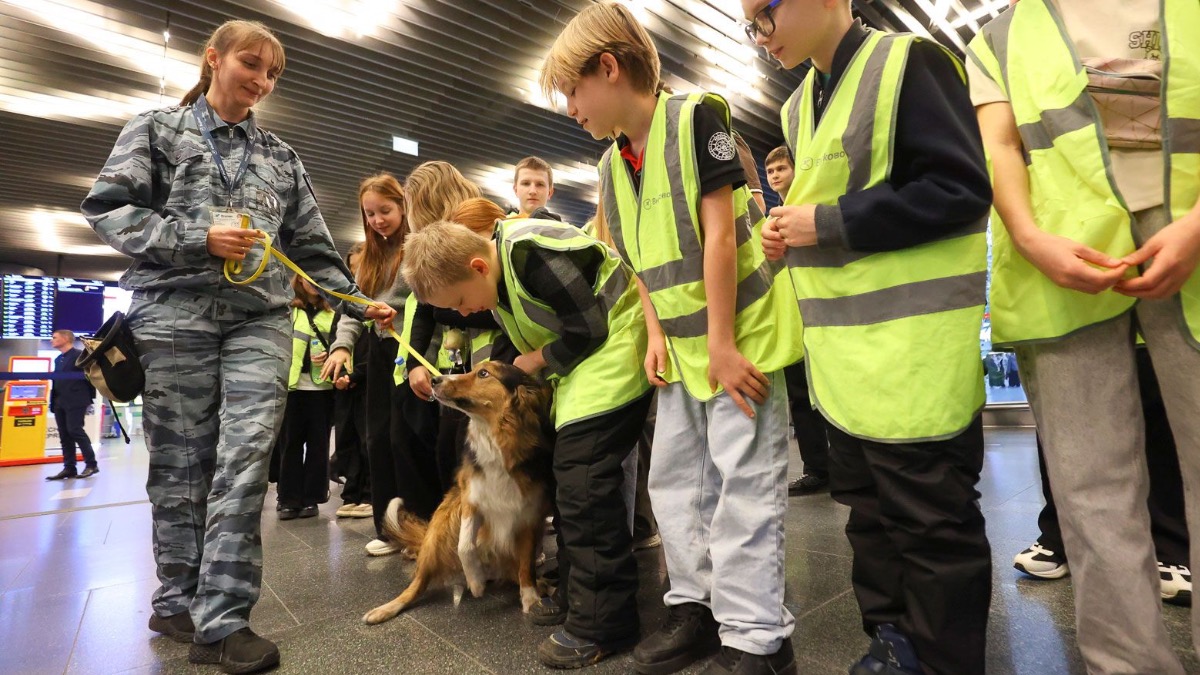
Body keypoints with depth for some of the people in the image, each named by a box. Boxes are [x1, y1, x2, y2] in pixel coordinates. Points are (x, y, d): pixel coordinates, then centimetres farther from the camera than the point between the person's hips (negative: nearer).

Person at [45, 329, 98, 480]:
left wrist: (89, 398, -9)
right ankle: (69, 468, 8)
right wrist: (53, 401, 12)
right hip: (60, 402, 8)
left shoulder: (80, 355, -6)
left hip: (75, 401, -8)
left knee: (75, 430, -11)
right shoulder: (58, 359, 19)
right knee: (64, 434, 6)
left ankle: (91, 464, -4)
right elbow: (56, 381, 19)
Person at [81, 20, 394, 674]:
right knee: (180, 465, 3)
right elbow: (107, 208, 4)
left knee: (245, 460, -9)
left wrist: (358, 302, 2)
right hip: (176, 313, -1)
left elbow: (312, 247, 14)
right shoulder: (156, 128, 14)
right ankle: (178, 601, 20)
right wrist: (196, 239, -11)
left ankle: (222, 619, -4)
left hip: (261, 318, 2)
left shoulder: (281, 156, 20)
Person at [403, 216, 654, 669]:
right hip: (578, 361, 10)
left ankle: (602, 623, 0)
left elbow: (588, 330, -22)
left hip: (609, 348, -10)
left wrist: (538, 360, -8)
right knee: (571, 479, 12)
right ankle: (577, 597, 26)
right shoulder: (498, 279, 7)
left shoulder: (532, 256, -24)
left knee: (582, 484, -13)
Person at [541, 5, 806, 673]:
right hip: (681, 345, 8)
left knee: (742, 481, -4)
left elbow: (718, 231, -16)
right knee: (676, 477, 13)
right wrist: (656, 335, 2)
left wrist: (722, 344, -18)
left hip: (738, 331, -8)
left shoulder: (695, 117, -9)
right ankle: (698, 605, 29)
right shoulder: (612, 165, 11)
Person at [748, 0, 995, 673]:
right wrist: (793, 232, 4)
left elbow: (962, 187, -15)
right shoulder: (800, 107, 17)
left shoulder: (908, 61, -5)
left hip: (913, 342, -8)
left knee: (931, 522, 3)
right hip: (845, 347, 8)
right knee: (869, 509, 17)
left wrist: (826, 223, -16)